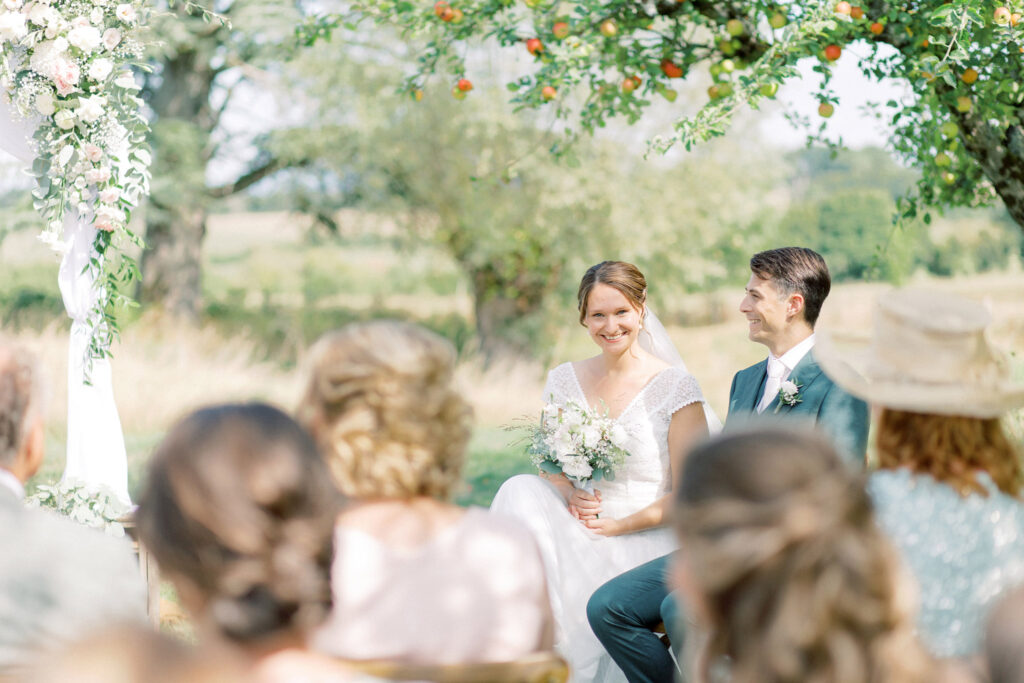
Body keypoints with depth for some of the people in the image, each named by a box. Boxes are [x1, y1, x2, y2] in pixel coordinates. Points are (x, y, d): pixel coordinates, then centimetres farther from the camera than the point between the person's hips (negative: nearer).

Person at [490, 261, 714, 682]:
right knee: (522, 490, -26)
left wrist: (617, 525, -13)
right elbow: (551, 472, 17)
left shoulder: (675, 388, -4)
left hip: (644, 539, -5)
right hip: (579, 529, 5)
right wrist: (569, 494, -7)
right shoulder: (565, 381, 9)